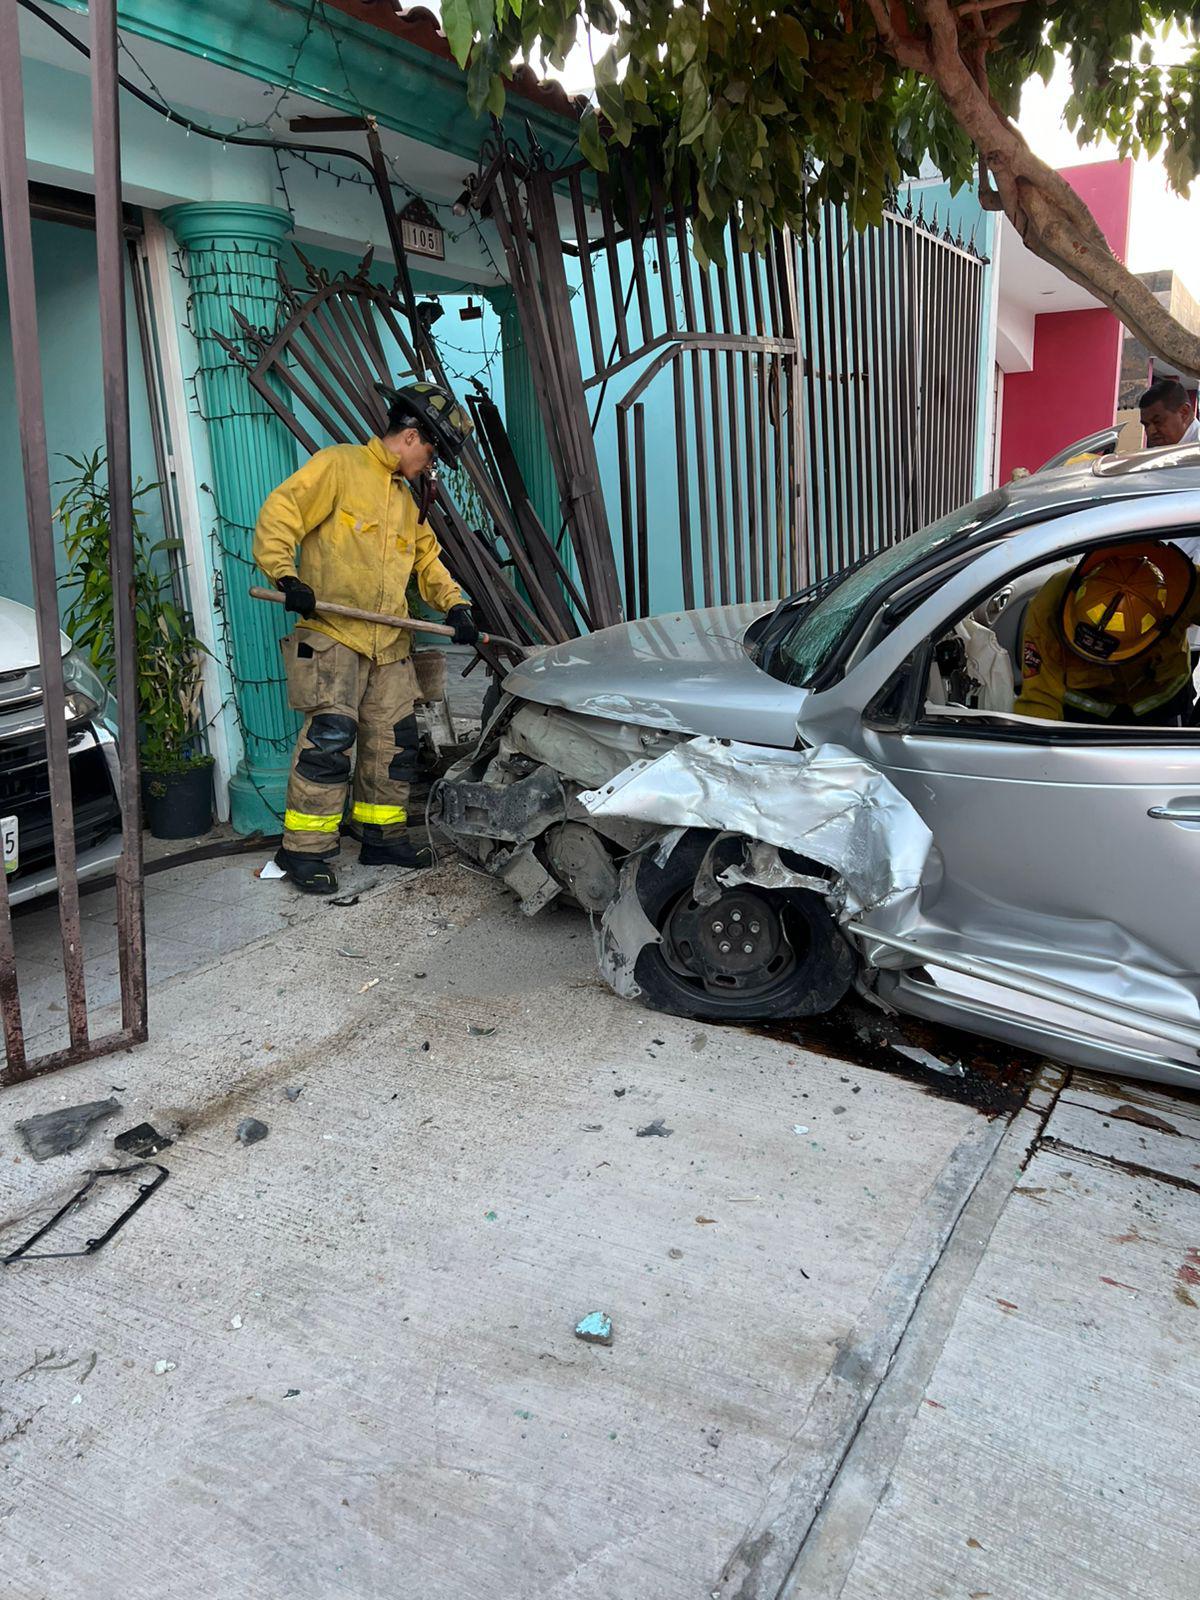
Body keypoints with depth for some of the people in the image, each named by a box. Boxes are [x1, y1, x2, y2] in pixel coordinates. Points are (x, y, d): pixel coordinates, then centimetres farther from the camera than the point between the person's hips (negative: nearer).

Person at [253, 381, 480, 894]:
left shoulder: (407, 500, 23)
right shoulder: (339, 466, -1)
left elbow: (427, 559, 26)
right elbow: (279, 513, -9)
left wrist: (454, 606, 8)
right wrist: (286, 577, -22)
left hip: (389, 642, 8)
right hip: (331, 634, -8)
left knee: (394, 740, 8)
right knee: (330, 736, -14)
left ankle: (383, 836, 22)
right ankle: (304, 850, -5)